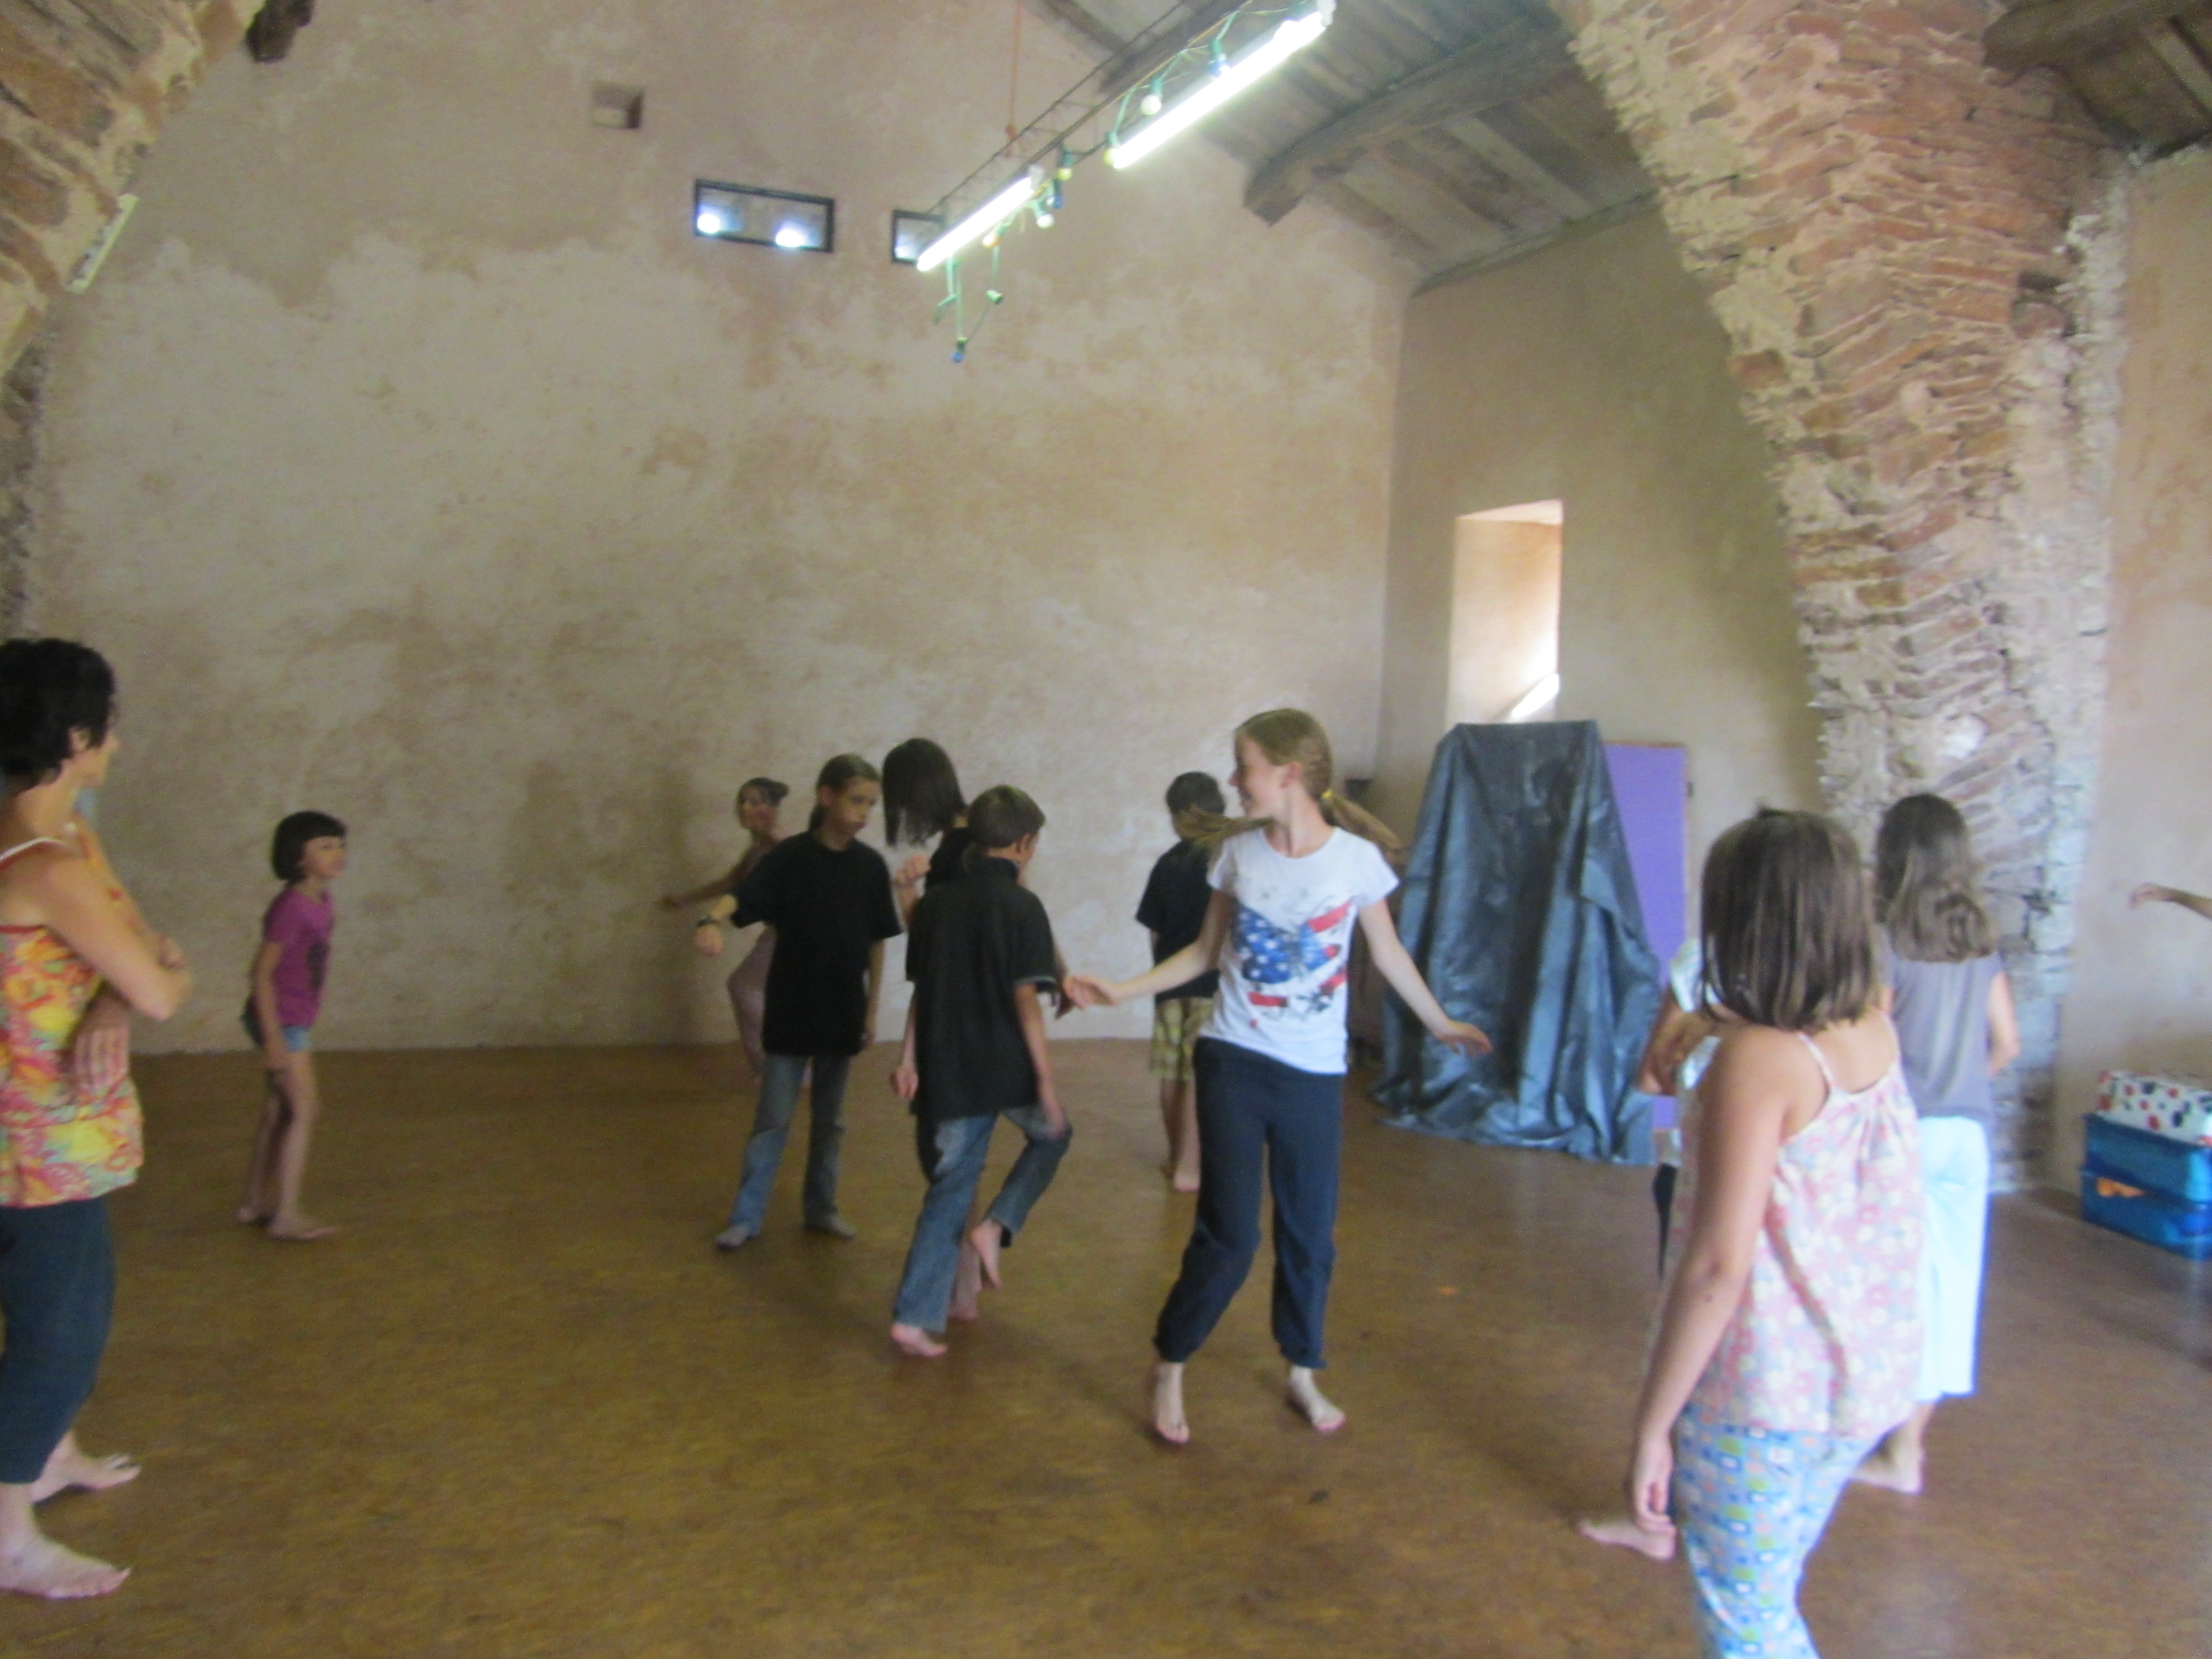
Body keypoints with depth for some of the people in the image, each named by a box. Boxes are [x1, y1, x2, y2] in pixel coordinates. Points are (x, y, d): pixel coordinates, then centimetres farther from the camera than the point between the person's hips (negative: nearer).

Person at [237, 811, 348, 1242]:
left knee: (278, 1112, 14)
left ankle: (255, 1204, 25)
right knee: (305, 1110, -7)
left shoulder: (320, 901, 6)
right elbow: (262, 972, -20)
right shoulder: (291, 906, -20)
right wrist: (273, 1038, -21)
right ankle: (287, 1214, -2)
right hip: (281, 1020, -9)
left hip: (295, 1020, 9)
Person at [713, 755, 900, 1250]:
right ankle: (746, 1217, 11)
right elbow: (741, 902, -22)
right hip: (791, 1011, -3)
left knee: (830, 1119, 14)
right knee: (773, 1119, 2)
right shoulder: (791, 857, -10)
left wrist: (872, 1009, 6)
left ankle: (821, 1208, 27)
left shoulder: (871, 866, 0)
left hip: (843, 1013, 3)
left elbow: (876, 942, 6)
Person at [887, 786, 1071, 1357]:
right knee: (1052, 1135, 25)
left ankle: (915, 1316, 9)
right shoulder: (1021, 906, -9)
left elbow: (921, 990, 8)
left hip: (946, 1071, 4)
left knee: (950, 1187, 14)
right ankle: (994, 1227, 4)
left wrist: (909, 1059, 14)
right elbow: (1025, 998, -13)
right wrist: (1046, 1080, -10)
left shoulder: (935, 903, 6)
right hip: (1006, 1069, -4)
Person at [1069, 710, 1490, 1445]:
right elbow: (1205, 951, 8)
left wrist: (1438, 1021, 17)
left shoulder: (1357, 858, -8)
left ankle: (1303, 1374, 32)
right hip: (1233, 1061, 0)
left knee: (1309, 1234, 10)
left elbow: (1388, 952, 8)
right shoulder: (1239, 851, -2)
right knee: (1228, 1234, -3)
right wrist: (1122, 991, 0)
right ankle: (1169, 1370, 17)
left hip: (1313, 1074, 0)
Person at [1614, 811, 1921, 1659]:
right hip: (1867, 1381, 8)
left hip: (1763, 1395, -8)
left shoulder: (1757, 1059, -23)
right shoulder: (1875, 1029, -2)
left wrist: (1651, 1425, -19)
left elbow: (1719, 1267, -26)